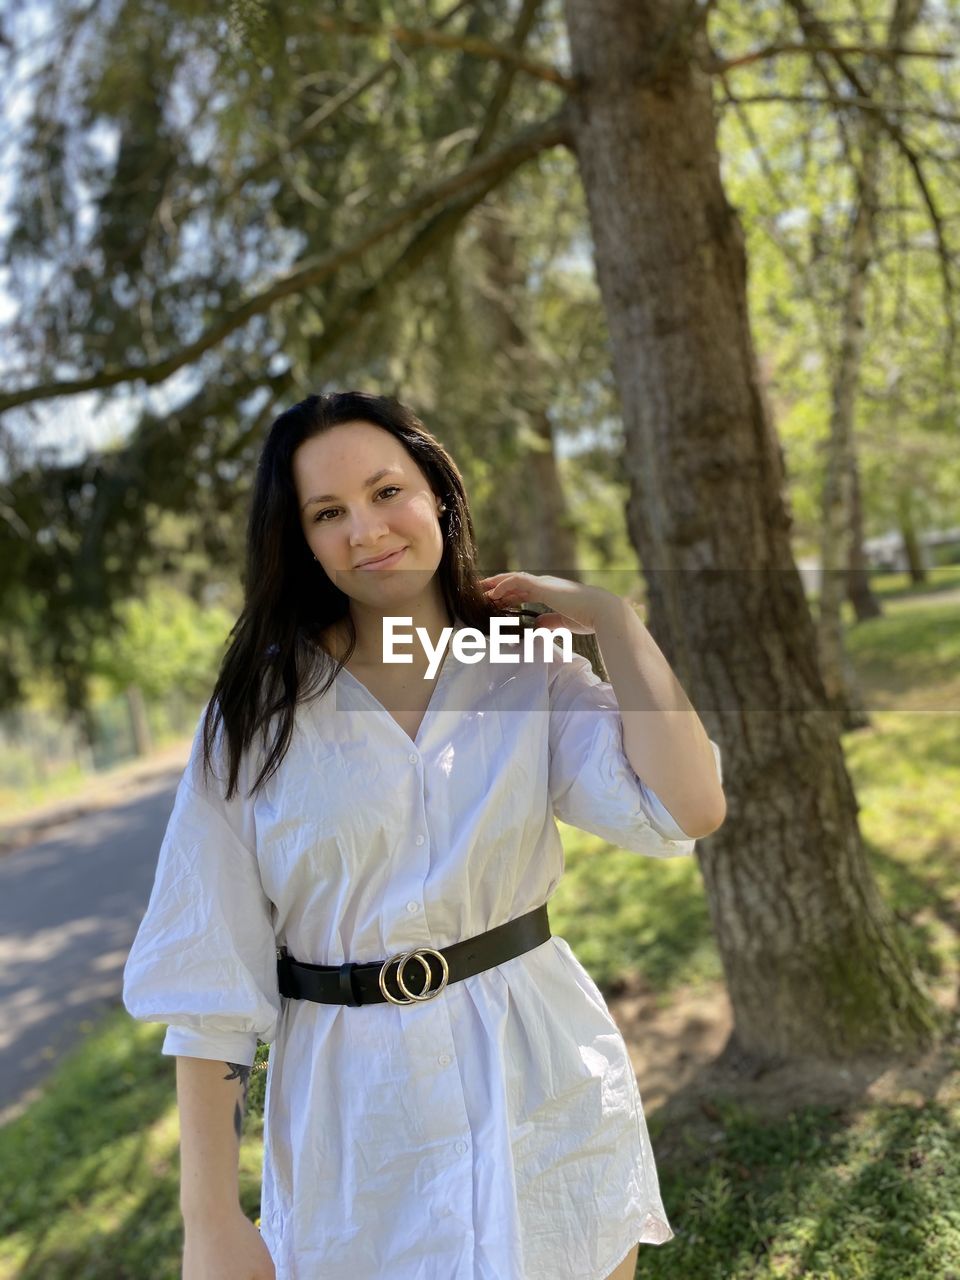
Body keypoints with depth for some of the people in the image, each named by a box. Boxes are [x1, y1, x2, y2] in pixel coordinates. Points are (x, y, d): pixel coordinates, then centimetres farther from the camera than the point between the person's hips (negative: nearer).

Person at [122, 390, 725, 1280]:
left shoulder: (535, 679, -4)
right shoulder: (260, 708, -6)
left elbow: (687, 809, -21)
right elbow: (210, 977, -6)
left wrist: (609, 618, -15)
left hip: (546, 1096, 1)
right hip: (353, 1128, -1)